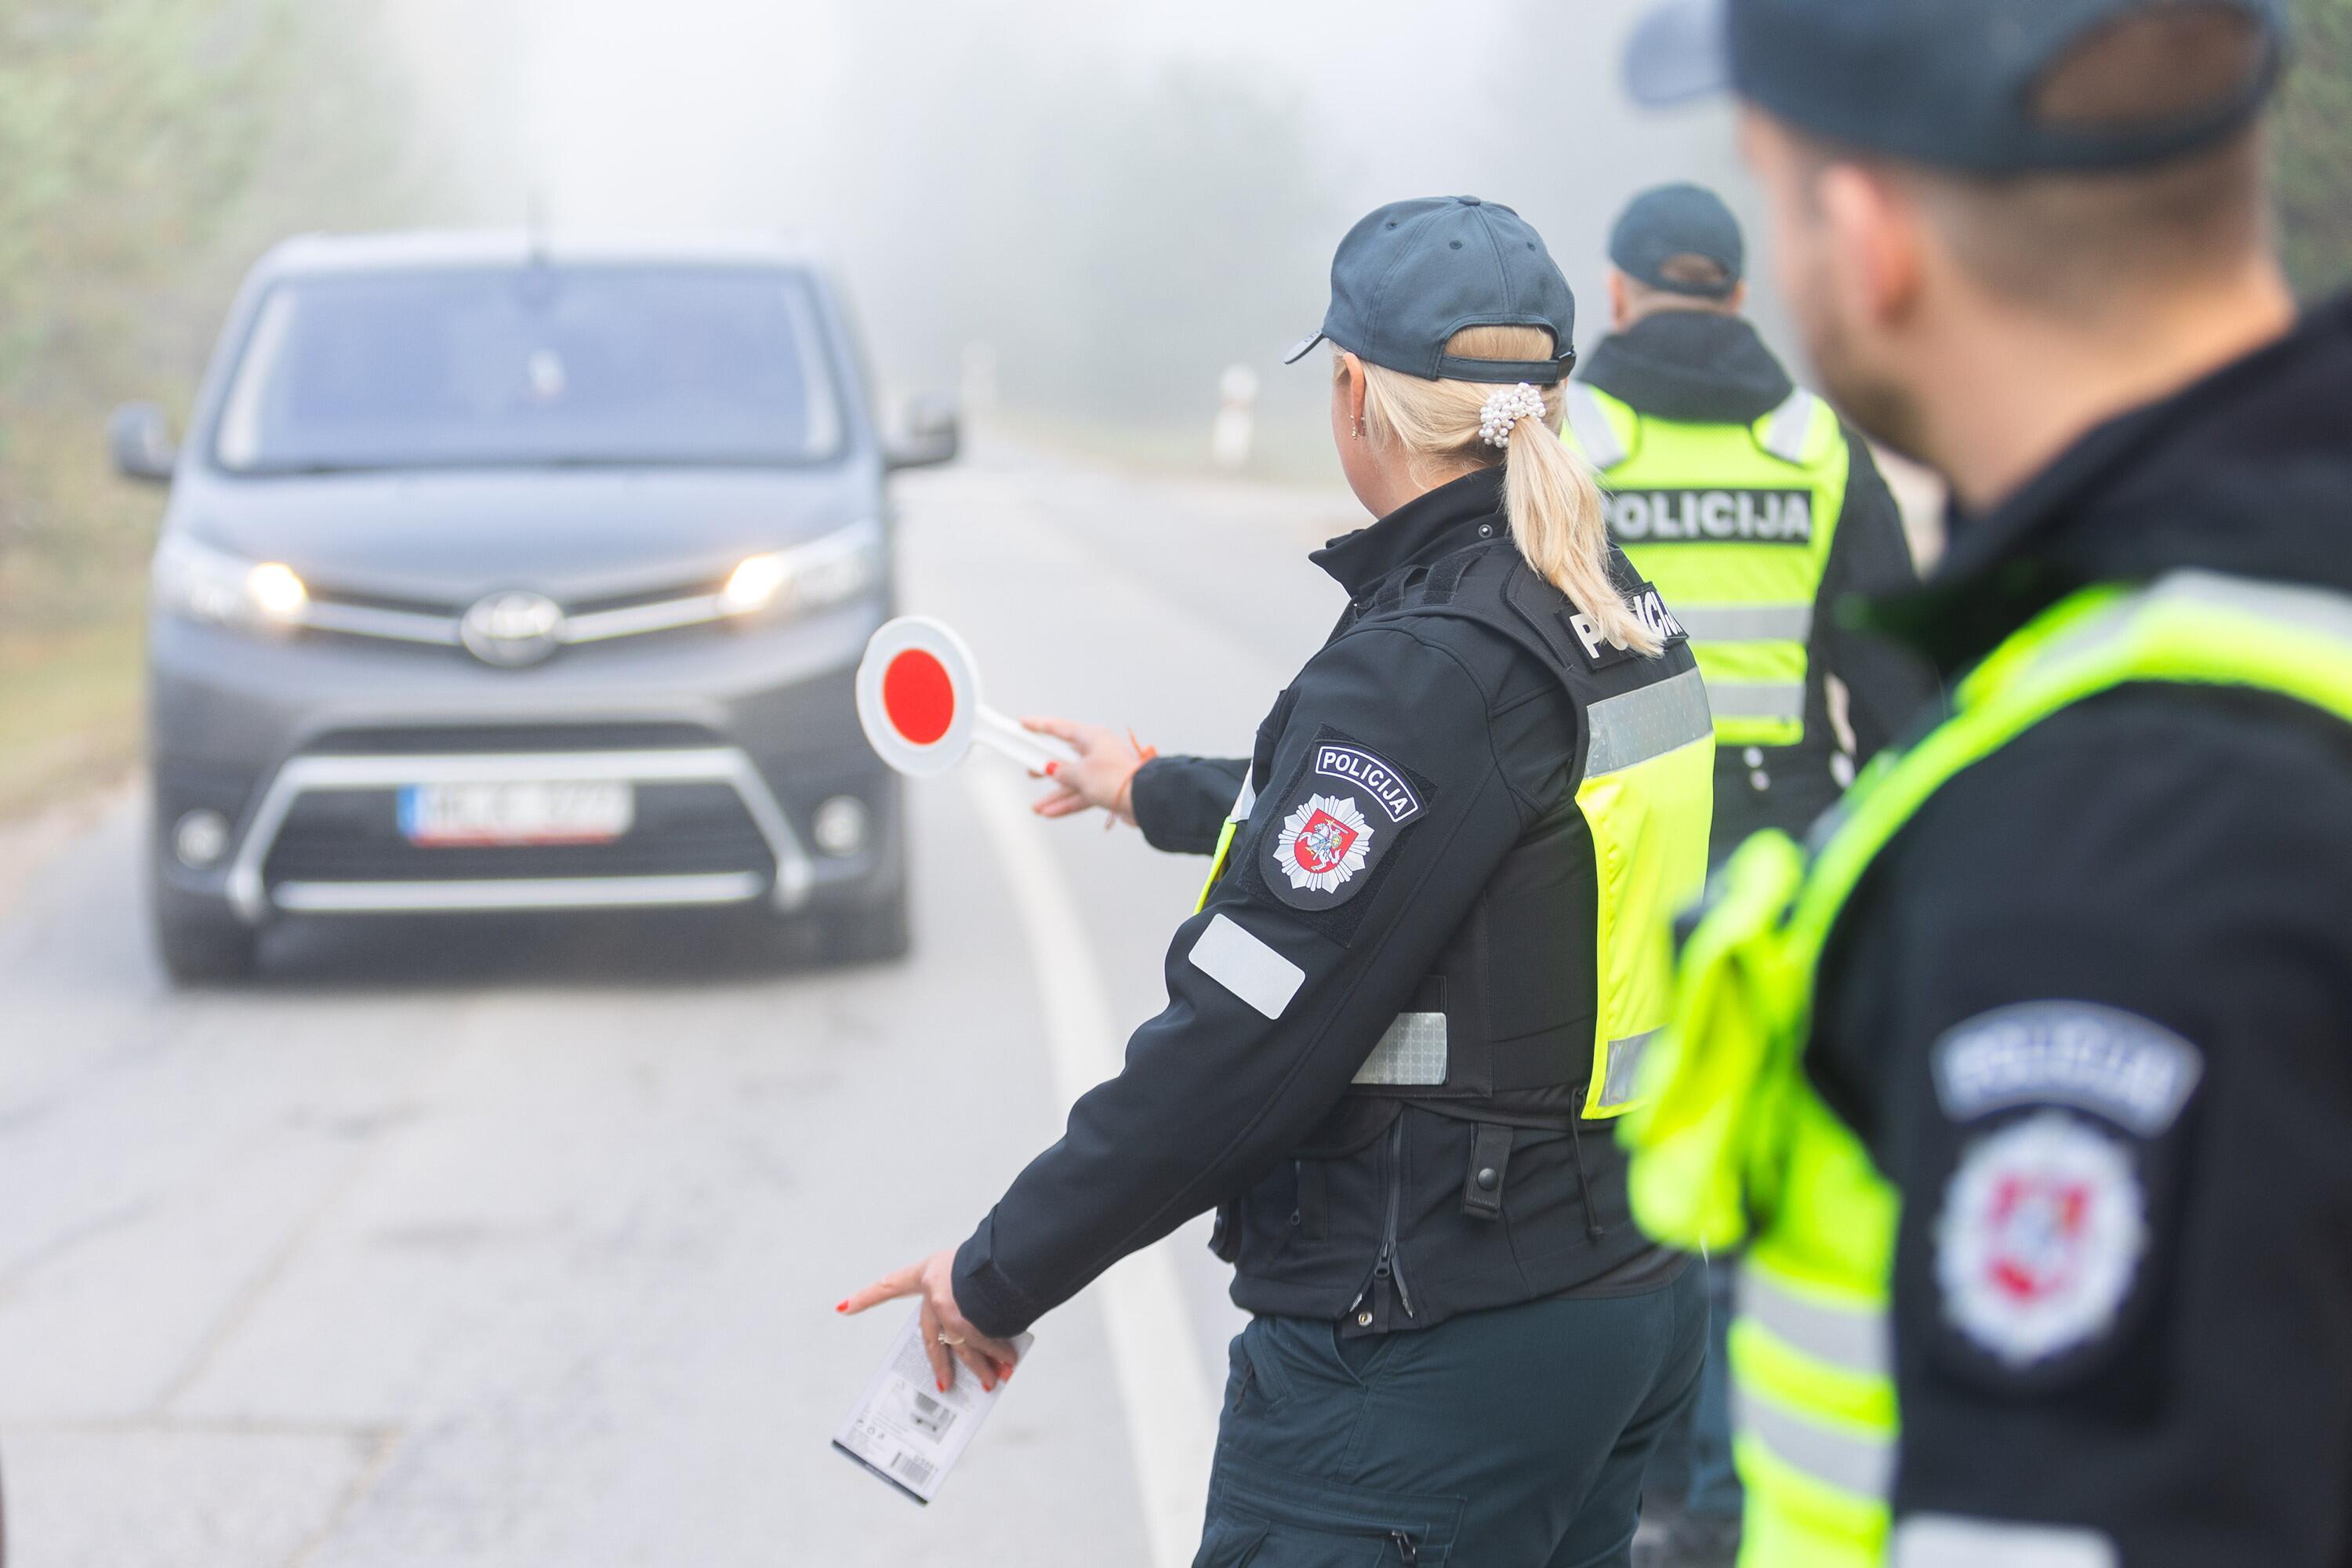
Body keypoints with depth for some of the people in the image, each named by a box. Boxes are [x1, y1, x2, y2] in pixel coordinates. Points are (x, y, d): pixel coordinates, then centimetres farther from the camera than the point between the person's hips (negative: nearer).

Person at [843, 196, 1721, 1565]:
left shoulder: (1426, 668, -20)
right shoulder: (1620, 621, 7)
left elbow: (1248, 1040, -22)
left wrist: (1004, 1272, -11)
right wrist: (1161, 792, 42)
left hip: (1433, 1355, -9)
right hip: (1633, 1291, 9)